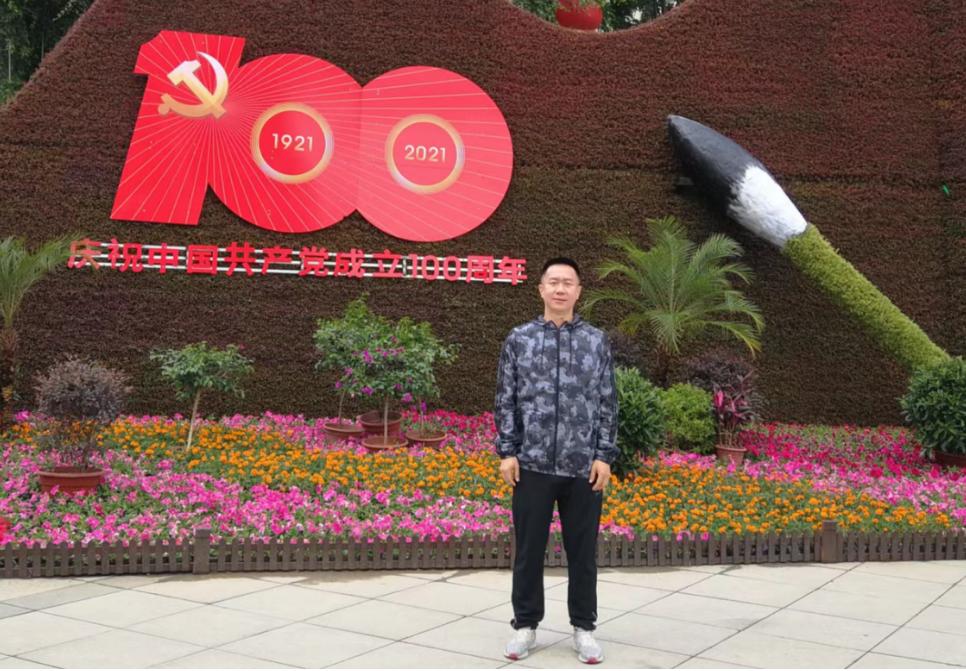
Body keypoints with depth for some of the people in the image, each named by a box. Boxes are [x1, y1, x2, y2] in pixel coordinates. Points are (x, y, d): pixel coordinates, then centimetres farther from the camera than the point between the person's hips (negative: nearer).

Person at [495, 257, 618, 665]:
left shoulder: (597, 341, 4)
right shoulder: (519, 339, 4)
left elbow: (608, 403, 4)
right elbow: (506, 400, 4)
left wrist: (605, 456, -2)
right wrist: (506, 452, -2)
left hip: (584, 466, 0)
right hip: (532, 464, 0)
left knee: (582, 551, 9)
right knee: (528, 549, 8)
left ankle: (584, 628, 22)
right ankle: (525, 624, 22)